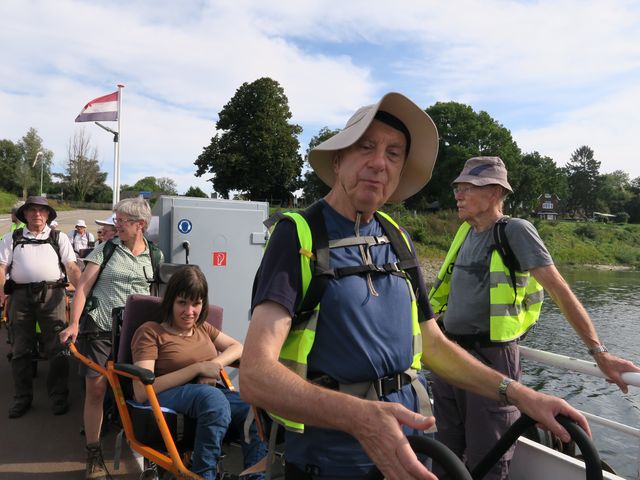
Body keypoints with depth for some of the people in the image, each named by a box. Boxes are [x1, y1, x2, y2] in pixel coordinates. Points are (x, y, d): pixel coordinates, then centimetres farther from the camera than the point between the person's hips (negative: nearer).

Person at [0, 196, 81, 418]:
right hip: (20, 295, 2)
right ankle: (22, 398, 20)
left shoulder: (59, 238, 12)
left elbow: (71, 267, 3)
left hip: (52, 294, -1)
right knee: (20, 350, 9)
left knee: (57, 348, -3)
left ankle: (58, 396, 8)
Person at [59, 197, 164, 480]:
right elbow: (83, 286, -2)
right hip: (100, 328, -1)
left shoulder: (153, 255, 6)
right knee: (96, 389, -1)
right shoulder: (106, 249, 0)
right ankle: (93, 455, 14)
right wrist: (74, 323, -12)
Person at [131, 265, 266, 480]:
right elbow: (142, 392, -11)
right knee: (211, 395, -40)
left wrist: (215, 364, -3)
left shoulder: (203, 328, 20)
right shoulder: (150, 332, 0)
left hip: (208, 394, 5)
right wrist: (198, 368, -16)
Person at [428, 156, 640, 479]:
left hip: (489, 358, -6)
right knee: (445, 454, 18)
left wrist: (599, 353, -15)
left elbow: (560, 290, -13)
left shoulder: (516, 231, -10)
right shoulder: (466, 232, 9)